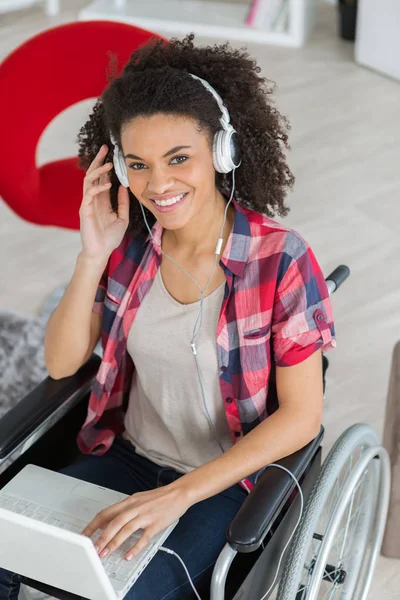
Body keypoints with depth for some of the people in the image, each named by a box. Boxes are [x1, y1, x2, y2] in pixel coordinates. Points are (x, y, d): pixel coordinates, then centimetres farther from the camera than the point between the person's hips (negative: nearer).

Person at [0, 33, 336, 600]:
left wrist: (179, 495, -22)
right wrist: (92, 257, -18)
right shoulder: (129, 244, -6)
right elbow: (60, 362, -3)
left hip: (231, 478, -3)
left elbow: (302, 415, -16)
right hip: (127, 455, 4)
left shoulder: (281, 258, -19)